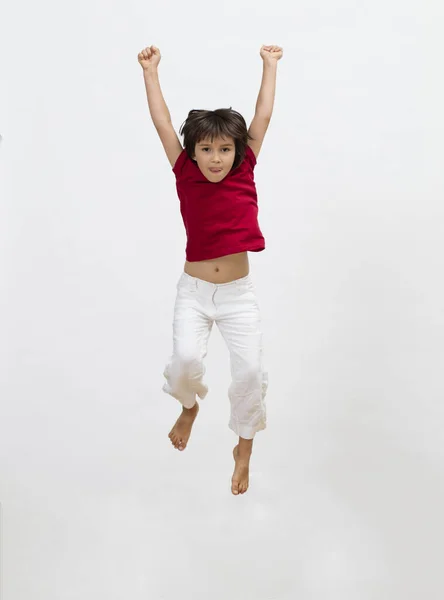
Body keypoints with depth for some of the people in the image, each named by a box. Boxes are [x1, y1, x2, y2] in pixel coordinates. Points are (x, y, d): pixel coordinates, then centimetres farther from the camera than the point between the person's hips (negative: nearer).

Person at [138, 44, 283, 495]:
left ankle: (244, 450, 18)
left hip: (239, 293, 1)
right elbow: (162, 121, -1)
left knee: (251, 371, -7)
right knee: (185, 361, -19)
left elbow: (262, 117, 4)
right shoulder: (185, 175, -3)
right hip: (194, 291, -1)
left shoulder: (244, 173, -2)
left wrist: (270, 65, 10)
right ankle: (189, 406, 18)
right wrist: (150, 70, 4)